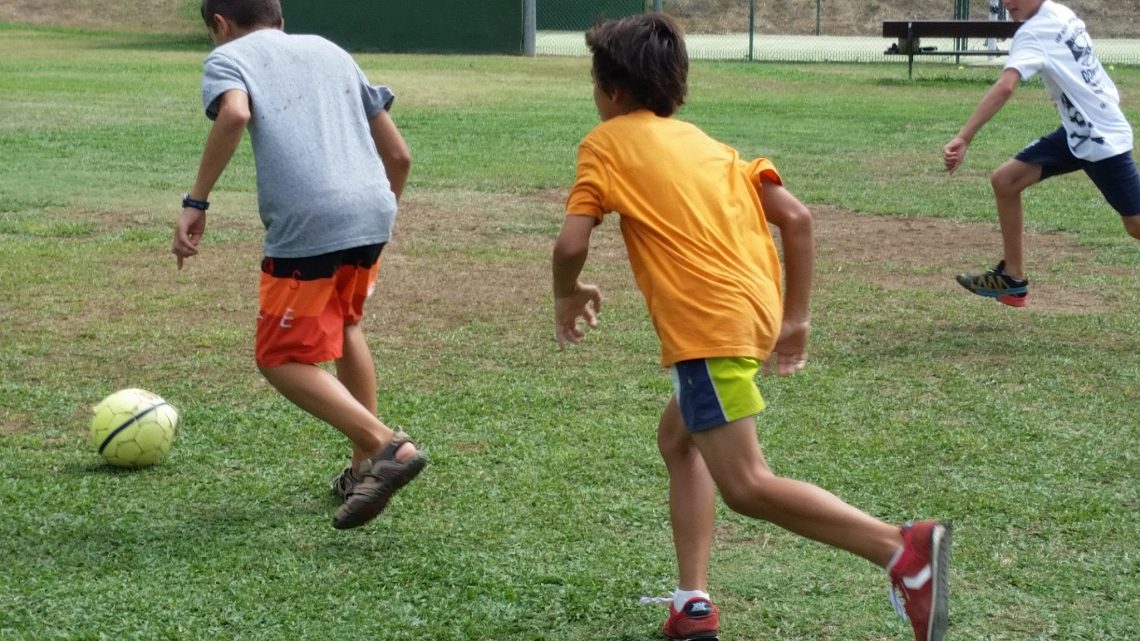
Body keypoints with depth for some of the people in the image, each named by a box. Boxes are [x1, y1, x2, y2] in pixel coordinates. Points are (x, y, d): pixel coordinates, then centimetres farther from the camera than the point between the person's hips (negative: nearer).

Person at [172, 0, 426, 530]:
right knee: (342, 324, 31)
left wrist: (195, 202, -10)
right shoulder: (330, 51, 27)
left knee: (281, 360, 8)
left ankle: (388, 447, -10)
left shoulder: (227, 58, 10)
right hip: (373, 212, 6)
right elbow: (399, 155, 24)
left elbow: (235, 114, -16)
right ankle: (365, 467, 31)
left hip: (307, 226, -6)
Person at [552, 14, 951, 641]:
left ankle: (904, 548, -24)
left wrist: (568, 296, 17)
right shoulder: (702, 141, 23)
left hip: (708, 325, -8)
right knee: (678, 438, 26)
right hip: (757, 308, 8)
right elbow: (796, 217, 13)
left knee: (746, 486, -9)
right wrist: (795, 317, 19)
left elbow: (571, 243, -5)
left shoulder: (605, 142, 6)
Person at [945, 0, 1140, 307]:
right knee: (1005, 181, 4)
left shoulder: (1034, 31, -21)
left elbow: (1005, 88, -37)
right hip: (1077, 132, 9)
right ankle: (1013, 279, 12)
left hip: (1101, 138, -9)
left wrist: (964, 138, -43)